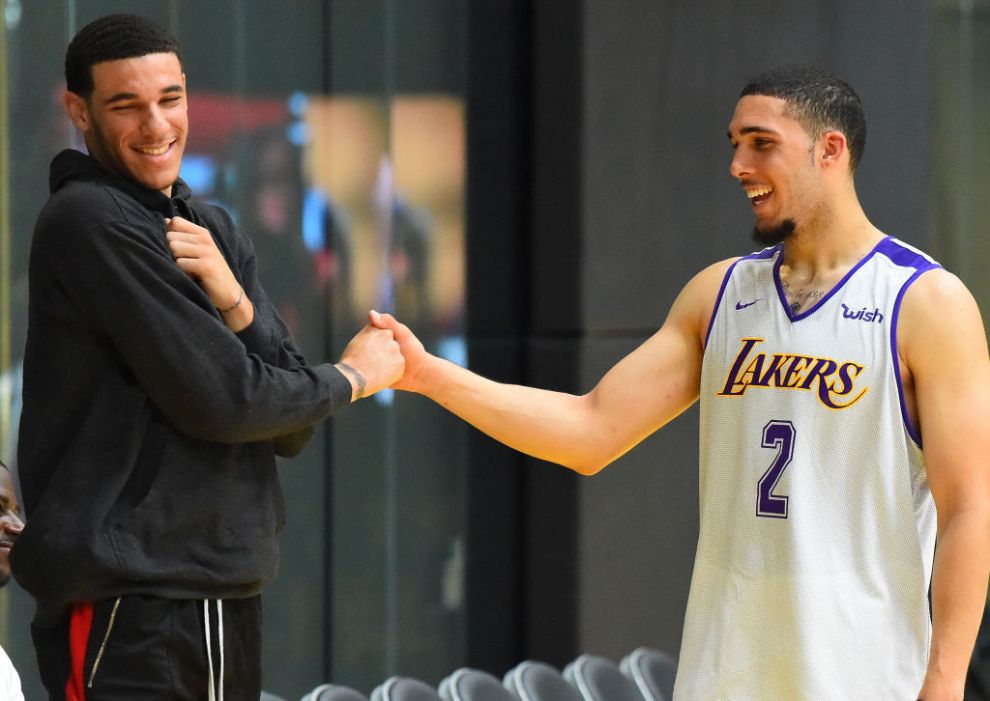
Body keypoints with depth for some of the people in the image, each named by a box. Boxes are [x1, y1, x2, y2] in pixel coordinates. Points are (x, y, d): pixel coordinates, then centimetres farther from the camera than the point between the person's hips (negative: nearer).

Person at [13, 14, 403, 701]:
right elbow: (220, 399, -14)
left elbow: (289, 433, 9)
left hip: (230, 604, 7)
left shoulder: (217, 232, 14)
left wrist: (232, 300, -7)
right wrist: (353, 377, 3)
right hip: (125, 611, -7)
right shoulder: (88, 223, -10)